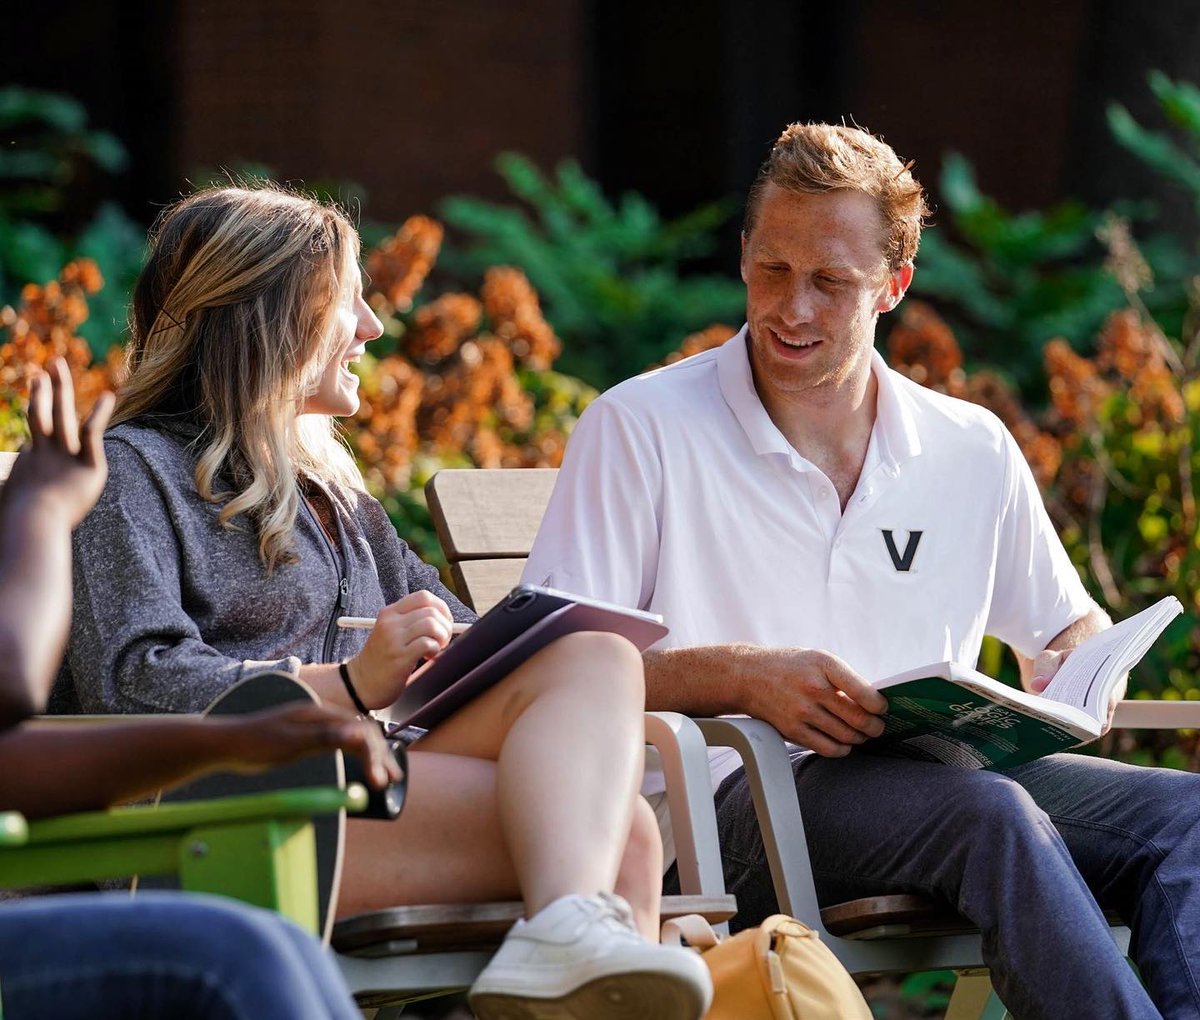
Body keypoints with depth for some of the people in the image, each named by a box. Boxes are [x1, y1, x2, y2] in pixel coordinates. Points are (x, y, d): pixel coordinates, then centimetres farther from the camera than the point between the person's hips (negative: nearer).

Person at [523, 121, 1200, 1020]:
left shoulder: (973, 451, 15)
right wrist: (743, 676, -21)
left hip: (940, 770, 5)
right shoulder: (639, 431, 1)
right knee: (987, 812, -35)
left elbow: (1071, 629, 27)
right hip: (731, 797, -5)